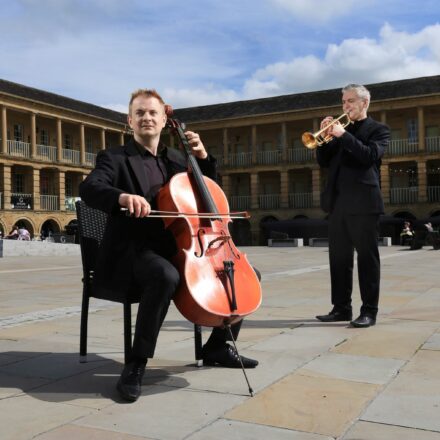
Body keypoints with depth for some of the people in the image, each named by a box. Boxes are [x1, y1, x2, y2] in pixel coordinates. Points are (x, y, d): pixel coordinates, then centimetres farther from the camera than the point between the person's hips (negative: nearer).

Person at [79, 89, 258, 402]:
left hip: (175, 249, 6)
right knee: (166, 276, -40)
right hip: (134, 251, -6)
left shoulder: (176, 159, 17)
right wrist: (123, 196, -42)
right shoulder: (115, 158, 0)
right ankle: (136, 364, -24)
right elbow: (89, 189, -20)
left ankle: (218, 346, 16)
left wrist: (203, 157, 7)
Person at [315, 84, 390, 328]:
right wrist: (325, 137, -1)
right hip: (338, 202, 6)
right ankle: (342, 308, 14)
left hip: (363, 202, -6)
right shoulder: (340, 129, 19)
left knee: (367, 257, -2)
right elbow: (324, 163, 13)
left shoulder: (378, 130, 3)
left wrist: (343, 135, -17)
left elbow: (370, 156, -15)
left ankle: (369, 311, 3)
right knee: (339, 258, 7)